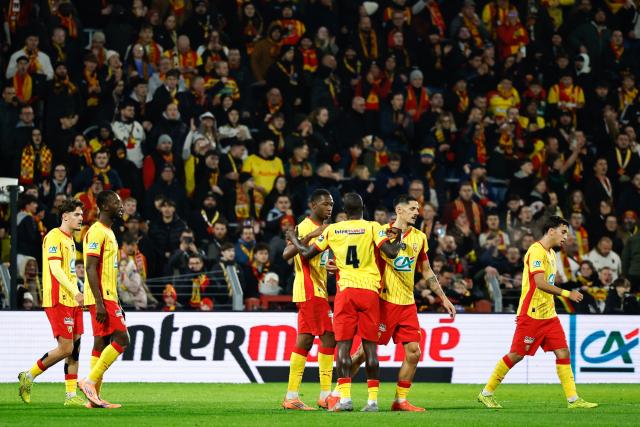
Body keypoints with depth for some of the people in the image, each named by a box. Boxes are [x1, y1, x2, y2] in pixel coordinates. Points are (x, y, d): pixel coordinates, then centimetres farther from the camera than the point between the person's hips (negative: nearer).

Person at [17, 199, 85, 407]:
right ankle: (29, 376, 5)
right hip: (58, 301, -9)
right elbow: (55, 269, -21)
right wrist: (75, 292, -29)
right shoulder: (54, 237, -11)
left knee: (75, 347, 5)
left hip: (72, 302, 9)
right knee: (66, 349, -10)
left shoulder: (69, 239, 19)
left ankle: (71, 395, 6)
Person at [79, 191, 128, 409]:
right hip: (102, 298, -10)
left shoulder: (108, 233, 19)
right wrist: (99, 303, -24)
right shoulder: (97, 232, -12)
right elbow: (91, 269, -19)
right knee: (121, 339, -15)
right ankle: (90, 381, -14)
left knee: (102, 344, 7)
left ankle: (94, 397, 6)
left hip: (108, 298, 10)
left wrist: (116, 304, 23)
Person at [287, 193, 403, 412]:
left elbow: (307, 254, 11)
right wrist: (398, 240, 12)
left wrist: (294, 240, 30)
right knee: (370, 347, 1)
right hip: (370, 291, 0)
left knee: (343, 345, -1)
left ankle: (344, 397, -12)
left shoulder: (332, 230, 5)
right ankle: (373, 399, -1)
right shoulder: (373, 227, 0)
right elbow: (391, 253, -10)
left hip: (345, 290, 0)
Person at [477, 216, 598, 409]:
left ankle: (573, 399, -2)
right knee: (516, 355, -2)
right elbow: (540, 283, -25)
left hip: (548, 314, 9)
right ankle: (486, 393, 12)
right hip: (531, 314, -9)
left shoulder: (551, 253, 16)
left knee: (563, 353, -1)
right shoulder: (536, 251, -15)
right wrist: (567, 293, -25)